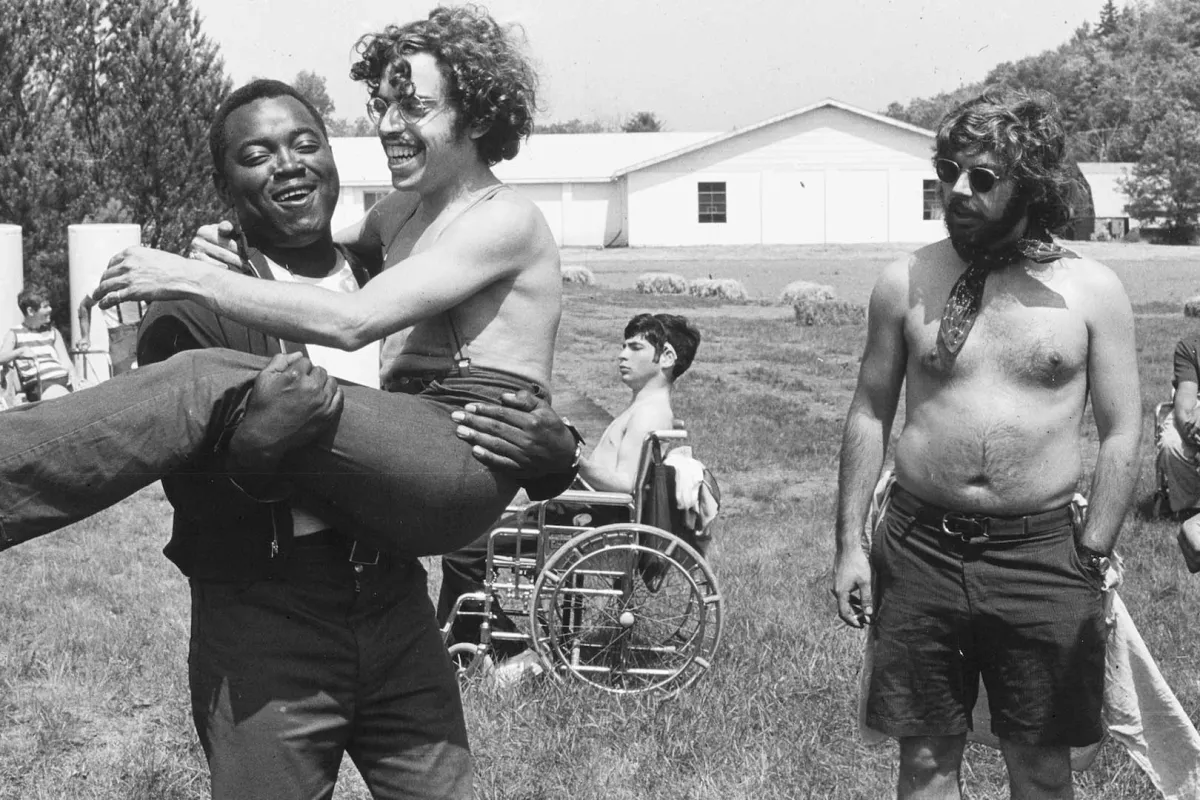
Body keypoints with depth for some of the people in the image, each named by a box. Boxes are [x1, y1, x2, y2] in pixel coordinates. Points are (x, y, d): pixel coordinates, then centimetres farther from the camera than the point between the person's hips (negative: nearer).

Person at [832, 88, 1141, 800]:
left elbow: (1122, 433, 0)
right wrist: (850, 545, 2)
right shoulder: (908, 282, 2)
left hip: (1043, 555, -1)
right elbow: (869, 414, 7)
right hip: (921, 550, 1)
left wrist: (1092, 557, -7)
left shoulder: (1092, 290, -1)